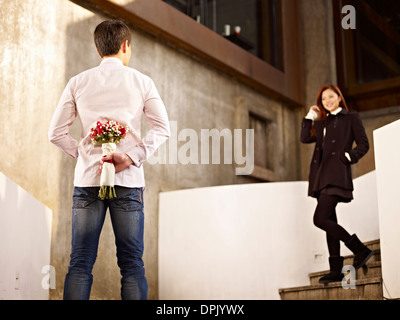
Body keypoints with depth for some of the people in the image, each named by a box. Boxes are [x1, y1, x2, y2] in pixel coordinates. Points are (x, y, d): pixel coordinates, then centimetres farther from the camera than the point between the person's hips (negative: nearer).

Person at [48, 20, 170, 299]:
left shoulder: (78, 82, 9)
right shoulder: (141, 81, 6)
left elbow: (56, 133, 6)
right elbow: (162, 128, -1)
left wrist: (82, 153, 11)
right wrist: (132, 157, -6)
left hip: (87, 179, 1)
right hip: (128, 181, -1)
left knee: (80, 263, 3)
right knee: (132, 263, 3)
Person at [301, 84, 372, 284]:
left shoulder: (351, 118, 6)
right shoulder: (321, 123, 22)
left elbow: (363, 144, 0)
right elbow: (305, 138, 10)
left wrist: (347, 157, -13)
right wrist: (310, 116, 11)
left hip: (337, 175, -7)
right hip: (322, 176, 7)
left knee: (320, 219, -18)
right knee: (330, 222, 5)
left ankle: (360, 250, -7)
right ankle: (336, 271, 8)